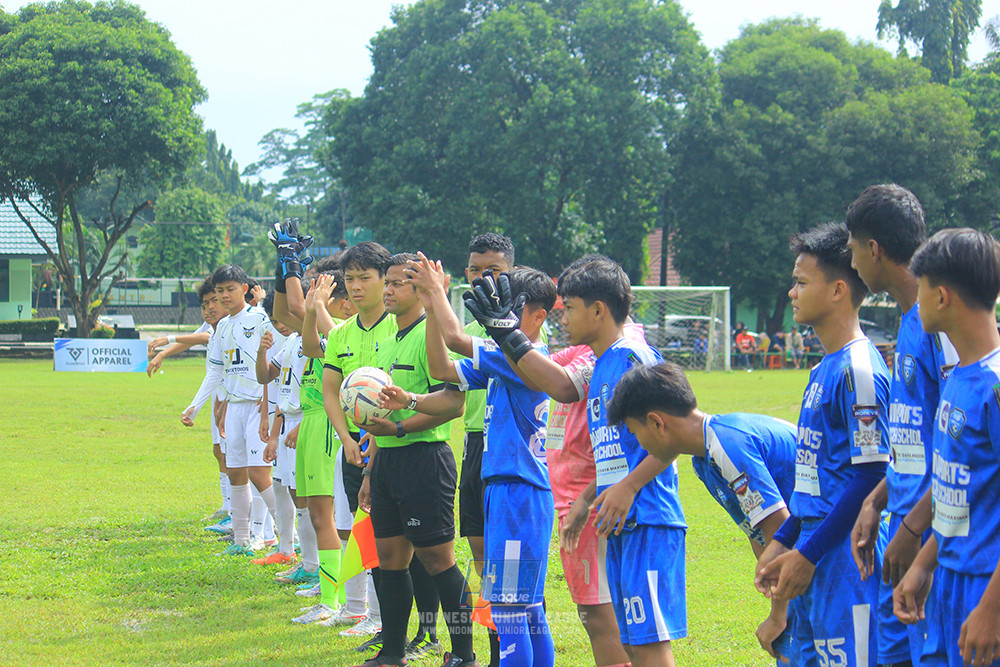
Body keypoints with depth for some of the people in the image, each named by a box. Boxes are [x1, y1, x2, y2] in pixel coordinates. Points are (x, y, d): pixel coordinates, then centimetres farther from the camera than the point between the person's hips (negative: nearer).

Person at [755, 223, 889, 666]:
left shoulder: (859, 369, -15)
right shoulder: (824, 369, 16)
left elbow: (870, 477, -18)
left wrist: (808, 554, -17)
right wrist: (783, 543, 19)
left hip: (845, 557, -10)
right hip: (813, 555, 10)